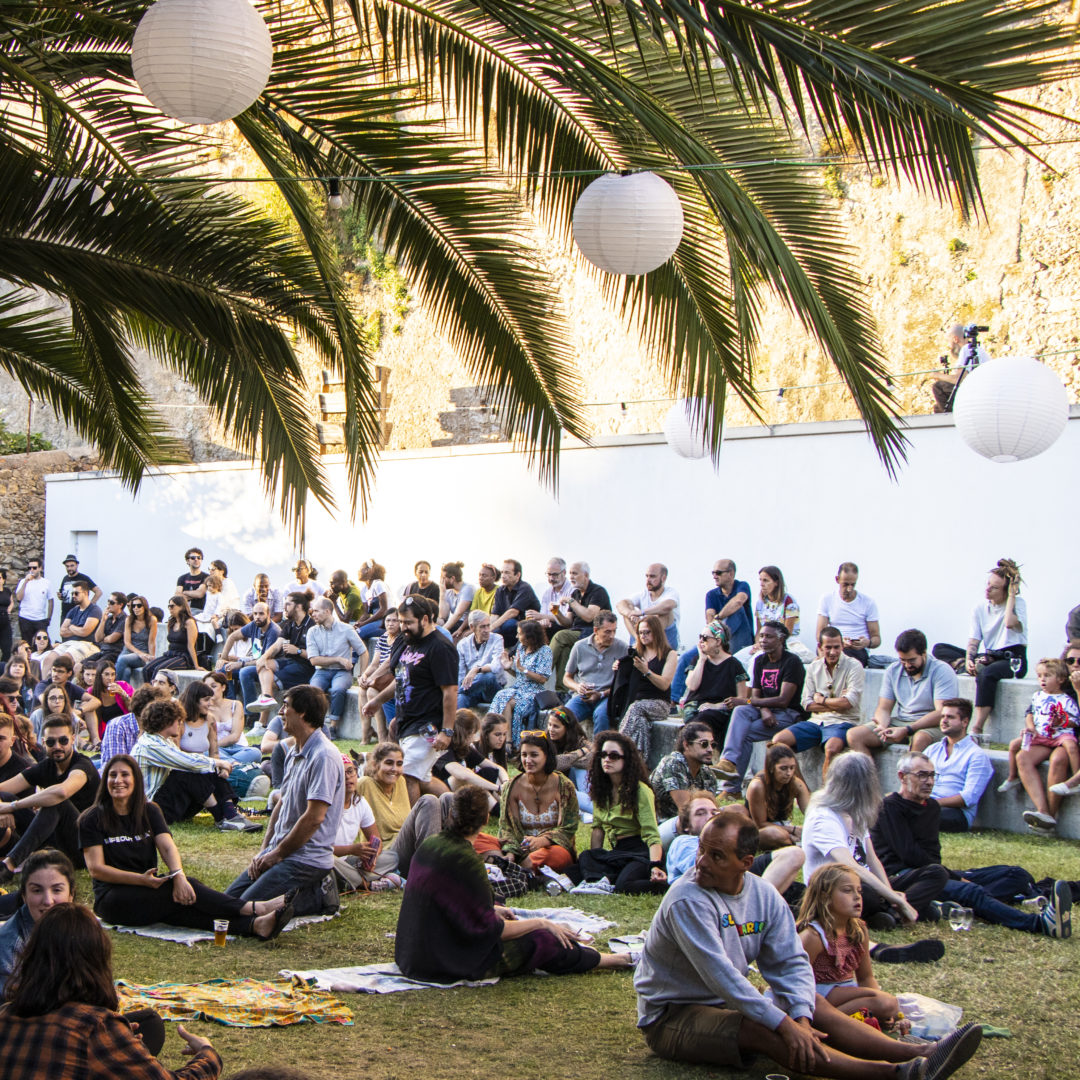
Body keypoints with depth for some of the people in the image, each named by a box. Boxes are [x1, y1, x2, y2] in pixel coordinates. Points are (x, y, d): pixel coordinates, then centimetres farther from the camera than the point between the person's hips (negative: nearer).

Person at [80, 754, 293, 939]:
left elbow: (167, 847, -4)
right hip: (112, 900, -3)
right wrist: (142, 879, -23)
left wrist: (178, 875, -27)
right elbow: (96, 869, -10)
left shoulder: (148, 811, 12)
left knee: (183, 891, -31)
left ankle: (254, 925, -53)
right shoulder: (92, 820, -1)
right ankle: (254, 909, -37)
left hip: (150, 889, 4)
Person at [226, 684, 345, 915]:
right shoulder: (295, 753, 13)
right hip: (280, 851, 10)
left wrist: (277, 853, -12)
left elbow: (314, 817, -21)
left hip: (308, 859, -10)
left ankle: (316, 897, -3)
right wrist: (265, 849, 7)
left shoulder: (323, 756, -18)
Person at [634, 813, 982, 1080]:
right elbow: (720, 975, -30)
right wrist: (784, 1024, -32)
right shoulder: (687, 902, -24)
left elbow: (790, 962, -5)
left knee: (813, 1003, -8)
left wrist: (800, 1017, -24)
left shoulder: (763, 895, -1)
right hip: (672, 1017, -7)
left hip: (730, 1004, 7)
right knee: (763, 1031, -29)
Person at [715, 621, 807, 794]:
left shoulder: (792, 662, -9)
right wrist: (764, 709, -14)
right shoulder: (760, 660, 15)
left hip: (788, 714, -6)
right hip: (766, 711, 6)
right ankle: (729, 761, -43)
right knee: (740, 711, -27)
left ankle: (732, 786, -28)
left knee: (744, 733, -25)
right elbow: (755, 695, 9)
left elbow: (783, 700, -16)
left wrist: (757, 702, -10)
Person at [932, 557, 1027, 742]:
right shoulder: (980, 608, 9)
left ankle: (977, 730, -42)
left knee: (987, 673, -41)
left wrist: (1011, 596, -15)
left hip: (1013, 659, -6)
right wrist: (969, 659, -19)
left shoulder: (1018, 603, -3)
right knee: (939, 649, -5)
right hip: (989, 657, 6)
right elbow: (974, 641, 2)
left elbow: (1010, 623, -26)